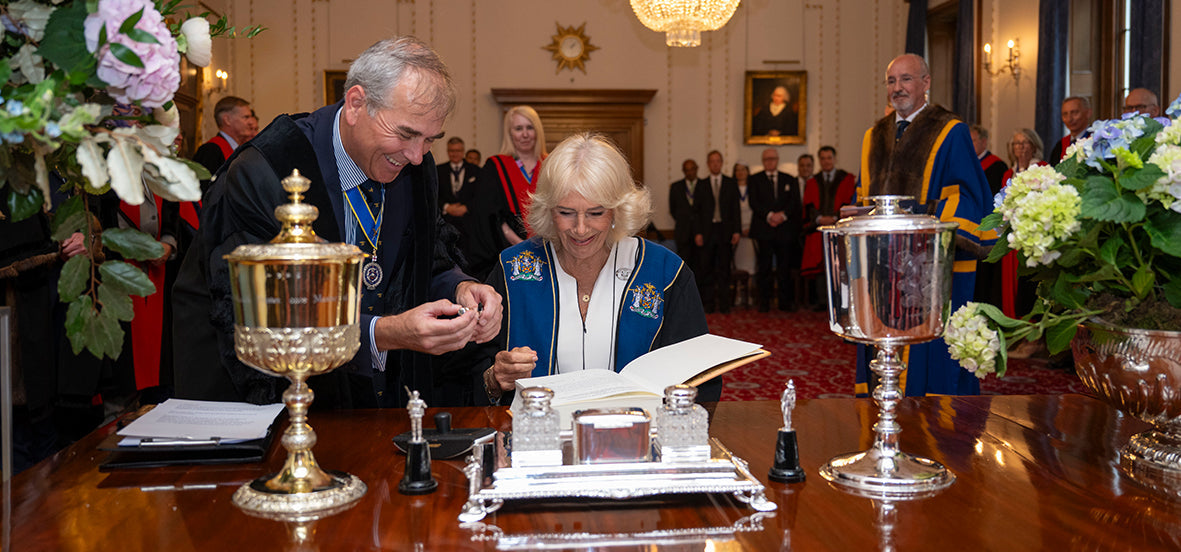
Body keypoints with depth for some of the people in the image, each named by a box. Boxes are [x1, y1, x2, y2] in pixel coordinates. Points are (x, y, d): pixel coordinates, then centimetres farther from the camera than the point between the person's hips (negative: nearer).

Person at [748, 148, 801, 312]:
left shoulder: (789, 180, 16)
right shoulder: (755, 180, 10)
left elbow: (794, 202, 6)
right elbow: (754, 203, -2)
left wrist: (782, 215, -12)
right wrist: (769, 215, -15)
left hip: (785, 228, 2)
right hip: (763, 229, -1)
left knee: (785, 267, 0)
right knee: (764, 266, -3)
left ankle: (786, 302, 6)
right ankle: (764, 302, 2)